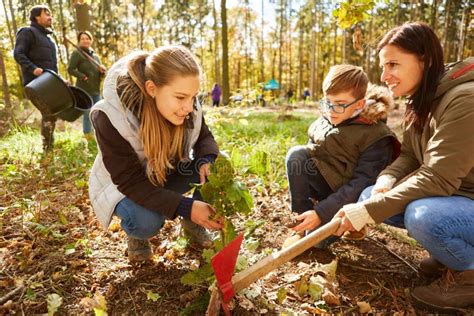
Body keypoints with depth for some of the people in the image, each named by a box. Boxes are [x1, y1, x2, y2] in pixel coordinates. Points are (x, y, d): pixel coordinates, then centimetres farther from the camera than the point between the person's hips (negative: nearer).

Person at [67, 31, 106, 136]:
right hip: (84, 90, -7)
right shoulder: (77, 53, -4)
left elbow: (100, 74, 17)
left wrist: (102, 71, -5)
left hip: (96, 90, 7)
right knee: (87, 115, -4)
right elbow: (70, 69, -11)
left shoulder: (95, 55, 16)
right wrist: (83, 76, -21)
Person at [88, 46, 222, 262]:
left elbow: (204, 138, -6)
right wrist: (186, 207, -42)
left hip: (169, 174, 4)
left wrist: (206, 161, -31)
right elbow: (130, 181, -32)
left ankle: (192, 221, 5)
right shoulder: (109, 118, -34)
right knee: (146, 222, -35)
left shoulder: (187, 106, -23)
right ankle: (137, 232, 5)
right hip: (124, 185, -3)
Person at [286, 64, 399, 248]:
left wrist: (321, 212, -30)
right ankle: (303, 221, -13)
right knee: (296, 155, -22)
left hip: (349, 197, -4)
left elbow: (361, 185, -24)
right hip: (326, 183, 5)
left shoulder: (377, 136, -19)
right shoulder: (324, 121, -1)